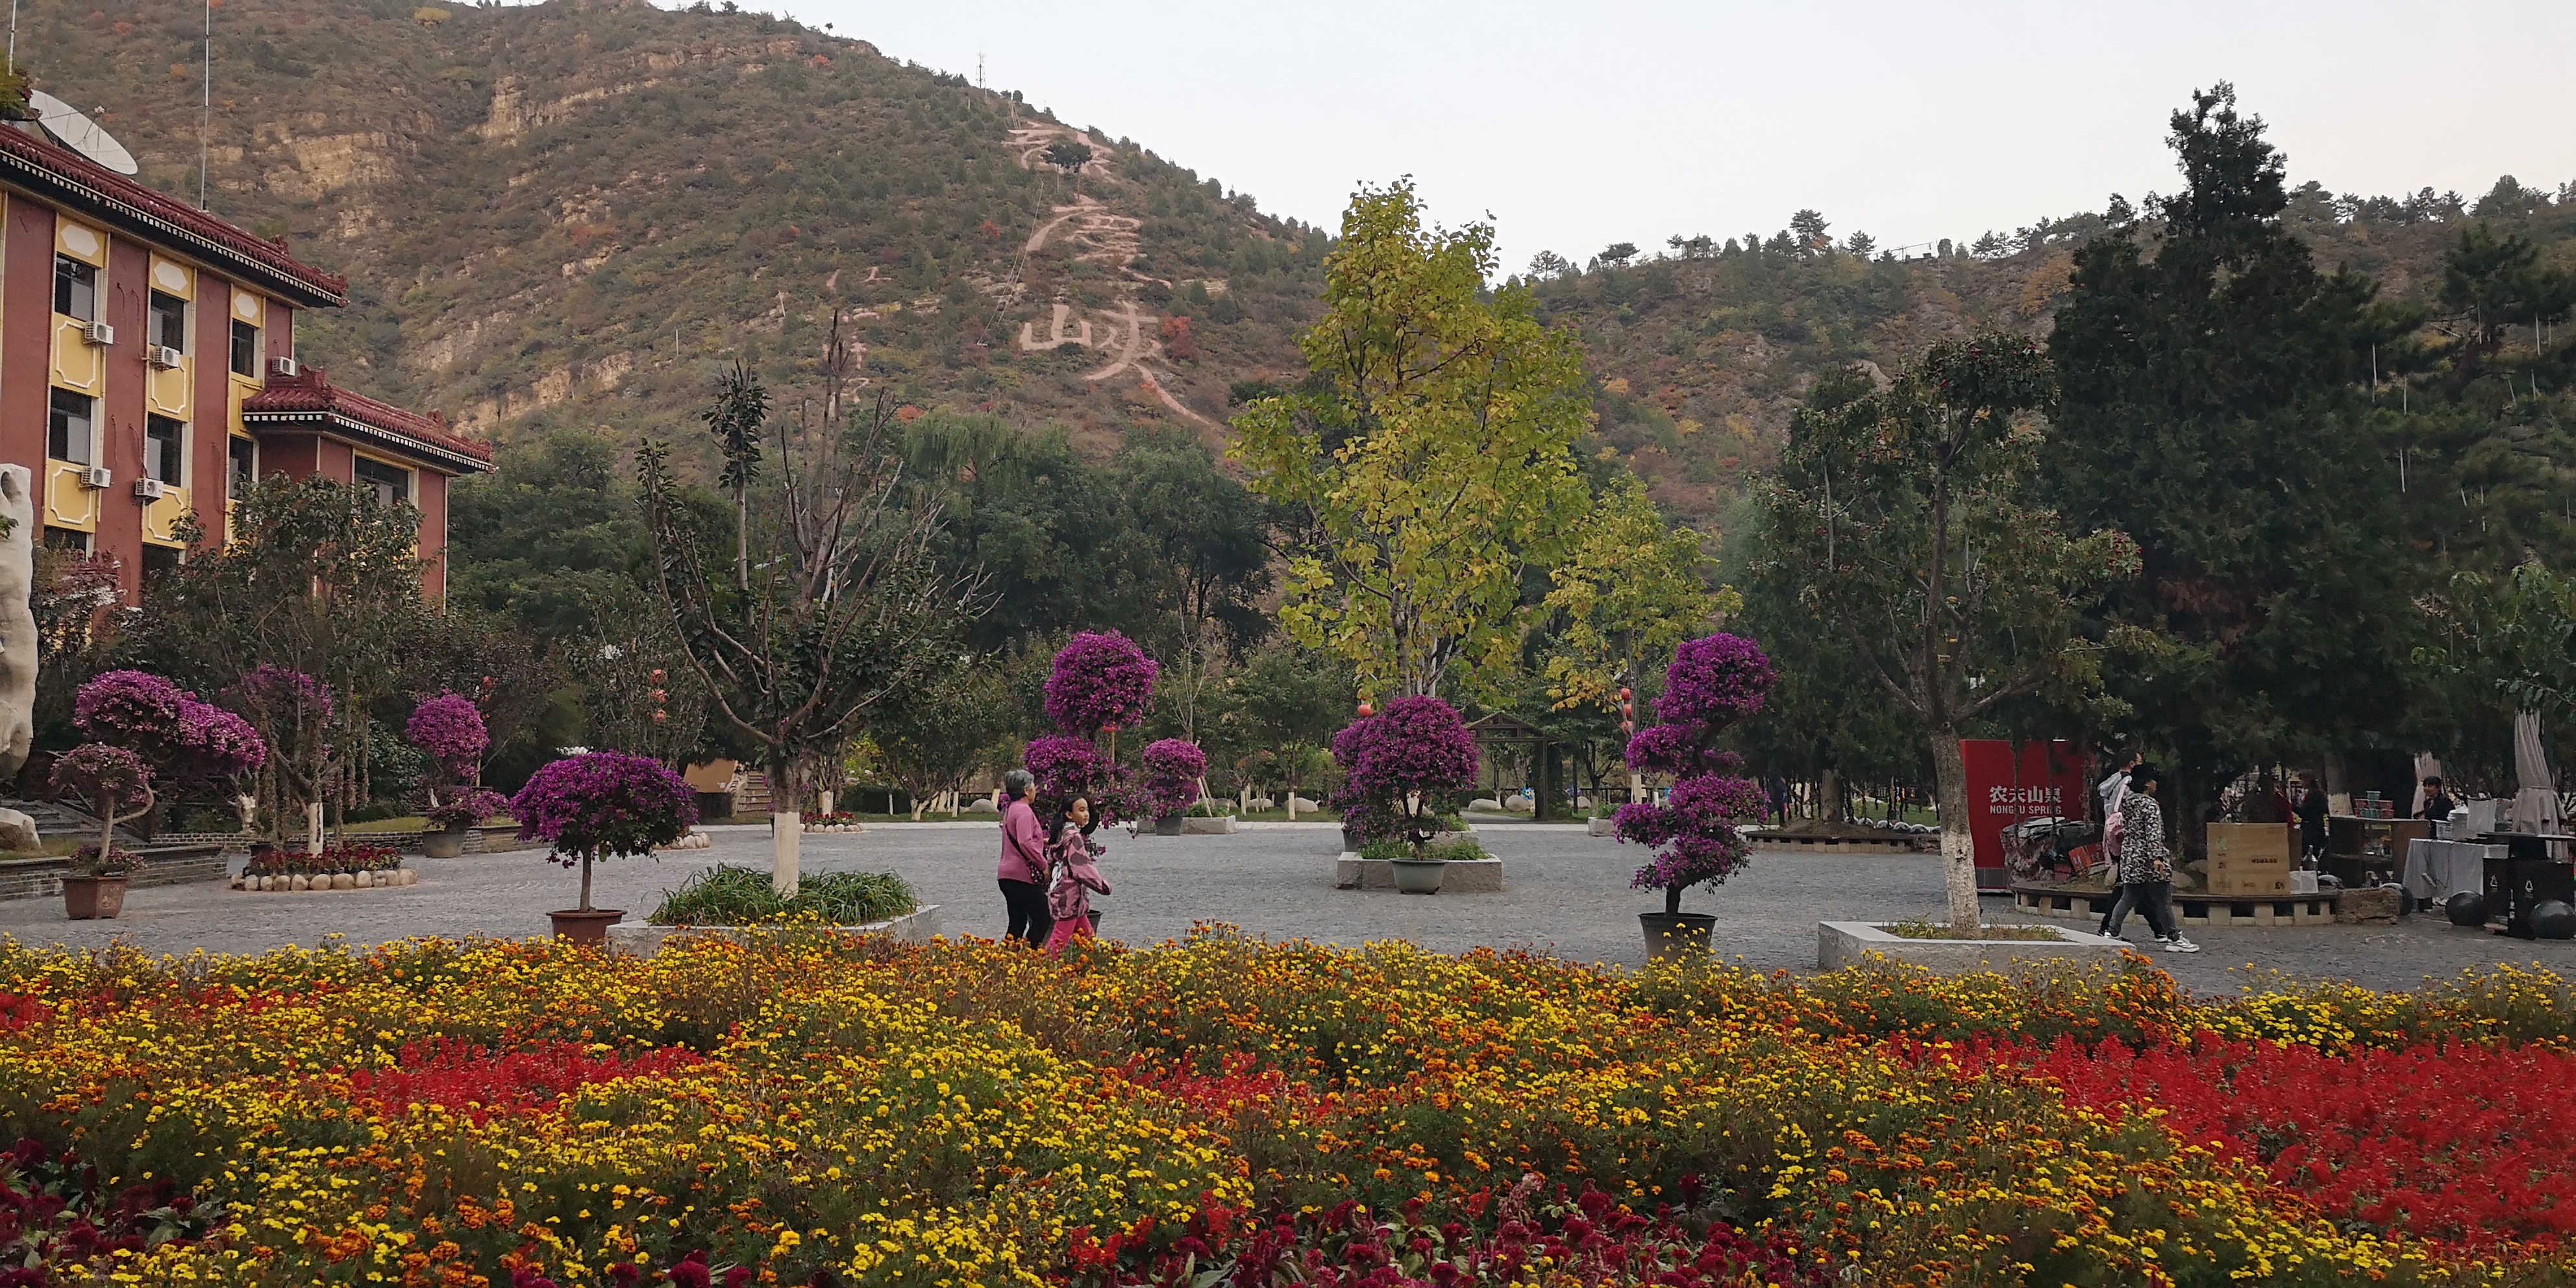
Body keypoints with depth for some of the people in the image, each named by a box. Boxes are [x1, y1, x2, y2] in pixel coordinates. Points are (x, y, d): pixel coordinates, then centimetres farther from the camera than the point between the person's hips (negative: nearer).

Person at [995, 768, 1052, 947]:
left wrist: (1042, 842, 25)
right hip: (1023, 876, -10)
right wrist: (1044, 865, -17)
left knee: (1018, 922, 12)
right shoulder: (1024, 810, -13)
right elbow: (1026, 843, -25)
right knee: (1042, 919, -5)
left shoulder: (1010, 810, 18)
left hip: (1007, 876, 10)